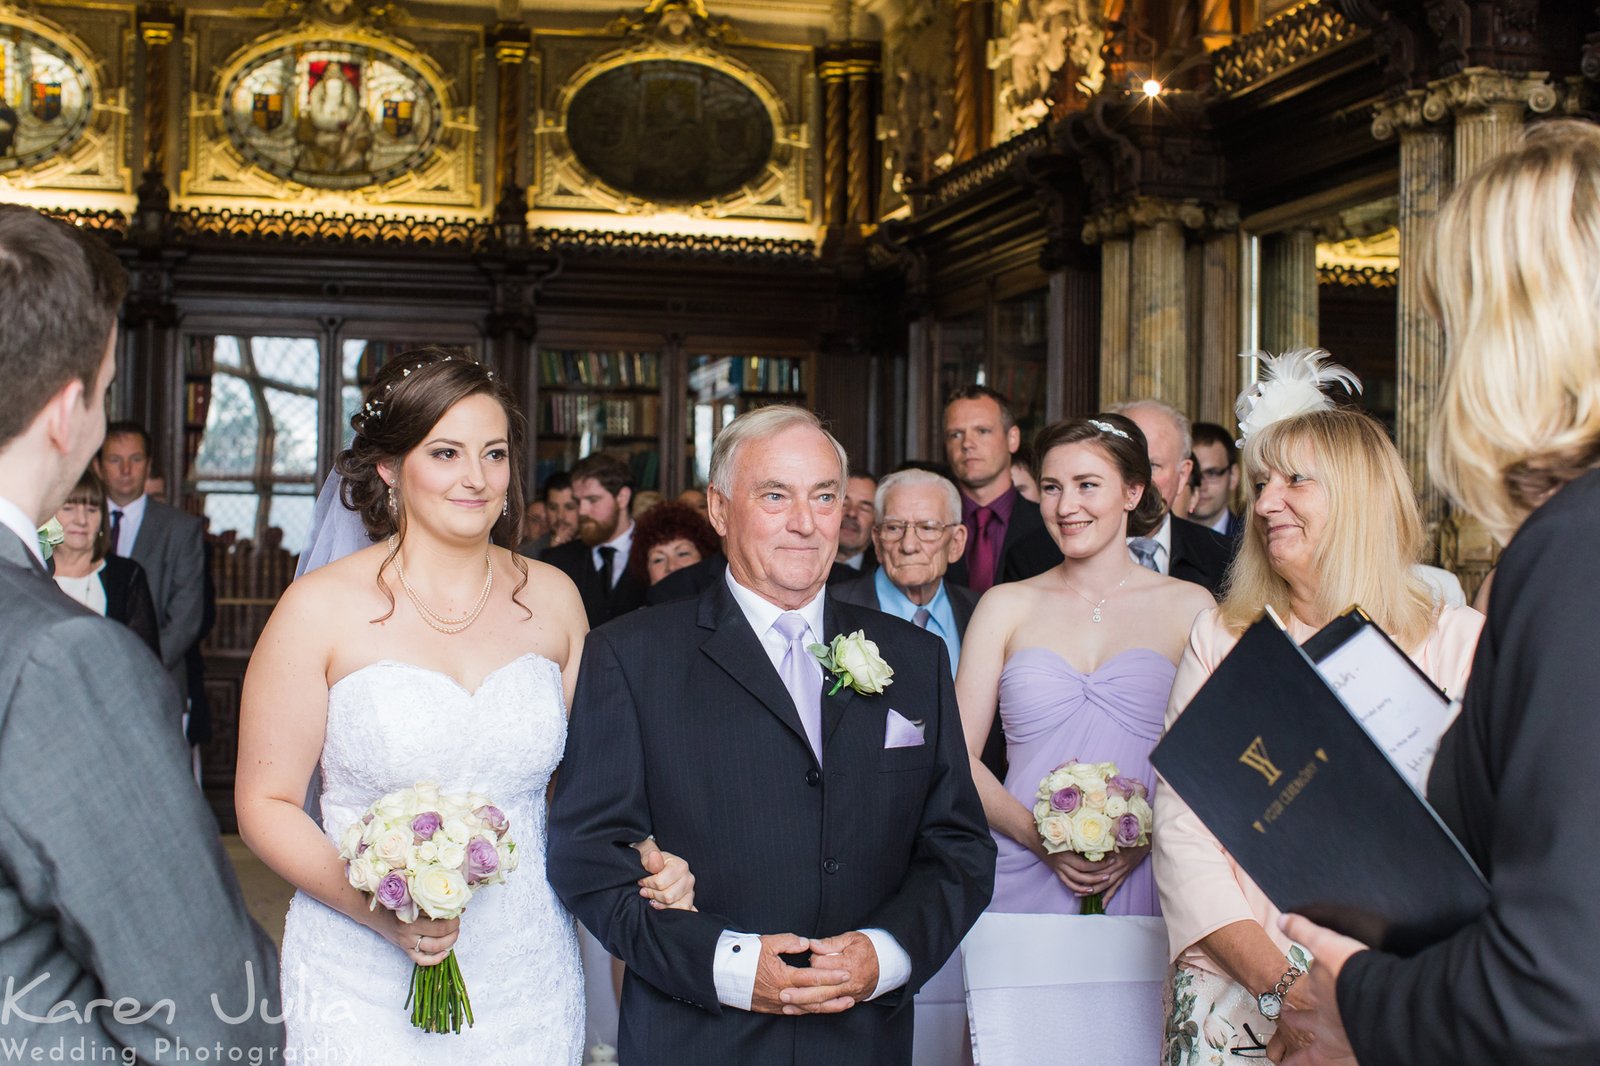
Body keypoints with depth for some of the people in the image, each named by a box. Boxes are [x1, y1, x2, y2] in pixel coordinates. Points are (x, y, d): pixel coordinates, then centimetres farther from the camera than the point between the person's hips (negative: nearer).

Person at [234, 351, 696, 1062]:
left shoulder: (551, 597, 2)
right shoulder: (321, 607, -8)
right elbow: (265, 802, -6)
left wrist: (643, 858, -7)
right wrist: (375, 907, -20)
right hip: (366, 988, -3)